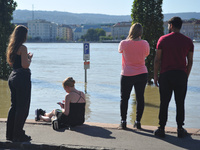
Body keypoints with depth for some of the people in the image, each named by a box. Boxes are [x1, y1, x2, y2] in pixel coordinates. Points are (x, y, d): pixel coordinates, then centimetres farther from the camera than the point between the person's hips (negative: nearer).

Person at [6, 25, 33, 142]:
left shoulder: (11, 47, 12)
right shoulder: (22, 48, -14)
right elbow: (25, 65, -20)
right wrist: (29, 58, -2)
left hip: (13, 77, 9)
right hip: (22, 78, -9)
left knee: (14, 106, 15)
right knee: (23, 107, -2)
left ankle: (10, 134, 21)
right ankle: (18, 135, 3)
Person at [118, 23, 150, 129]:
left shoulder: (124, 43, -11)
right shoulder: (145, 44, -6)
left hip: (127, 75, -1)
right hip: (142, 74, 2)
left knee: (124, 99, 9)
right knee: (140, 98, 10)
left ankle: (123, 121, 7)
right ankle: (138, 122, 12)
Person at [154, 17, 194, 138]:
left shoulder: (163, 39, -1)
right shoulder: (188, 41, 5)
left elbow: (157, 60, -2)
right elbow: (190, 61, 8)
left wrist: (155, 75, 5)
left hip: (165, 74, -1)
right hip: (181, 74, 1)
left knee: (164, 103, 4)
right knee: (180, 103, 7)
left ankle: (161, 129, 7)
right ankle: (180, 129, 9)